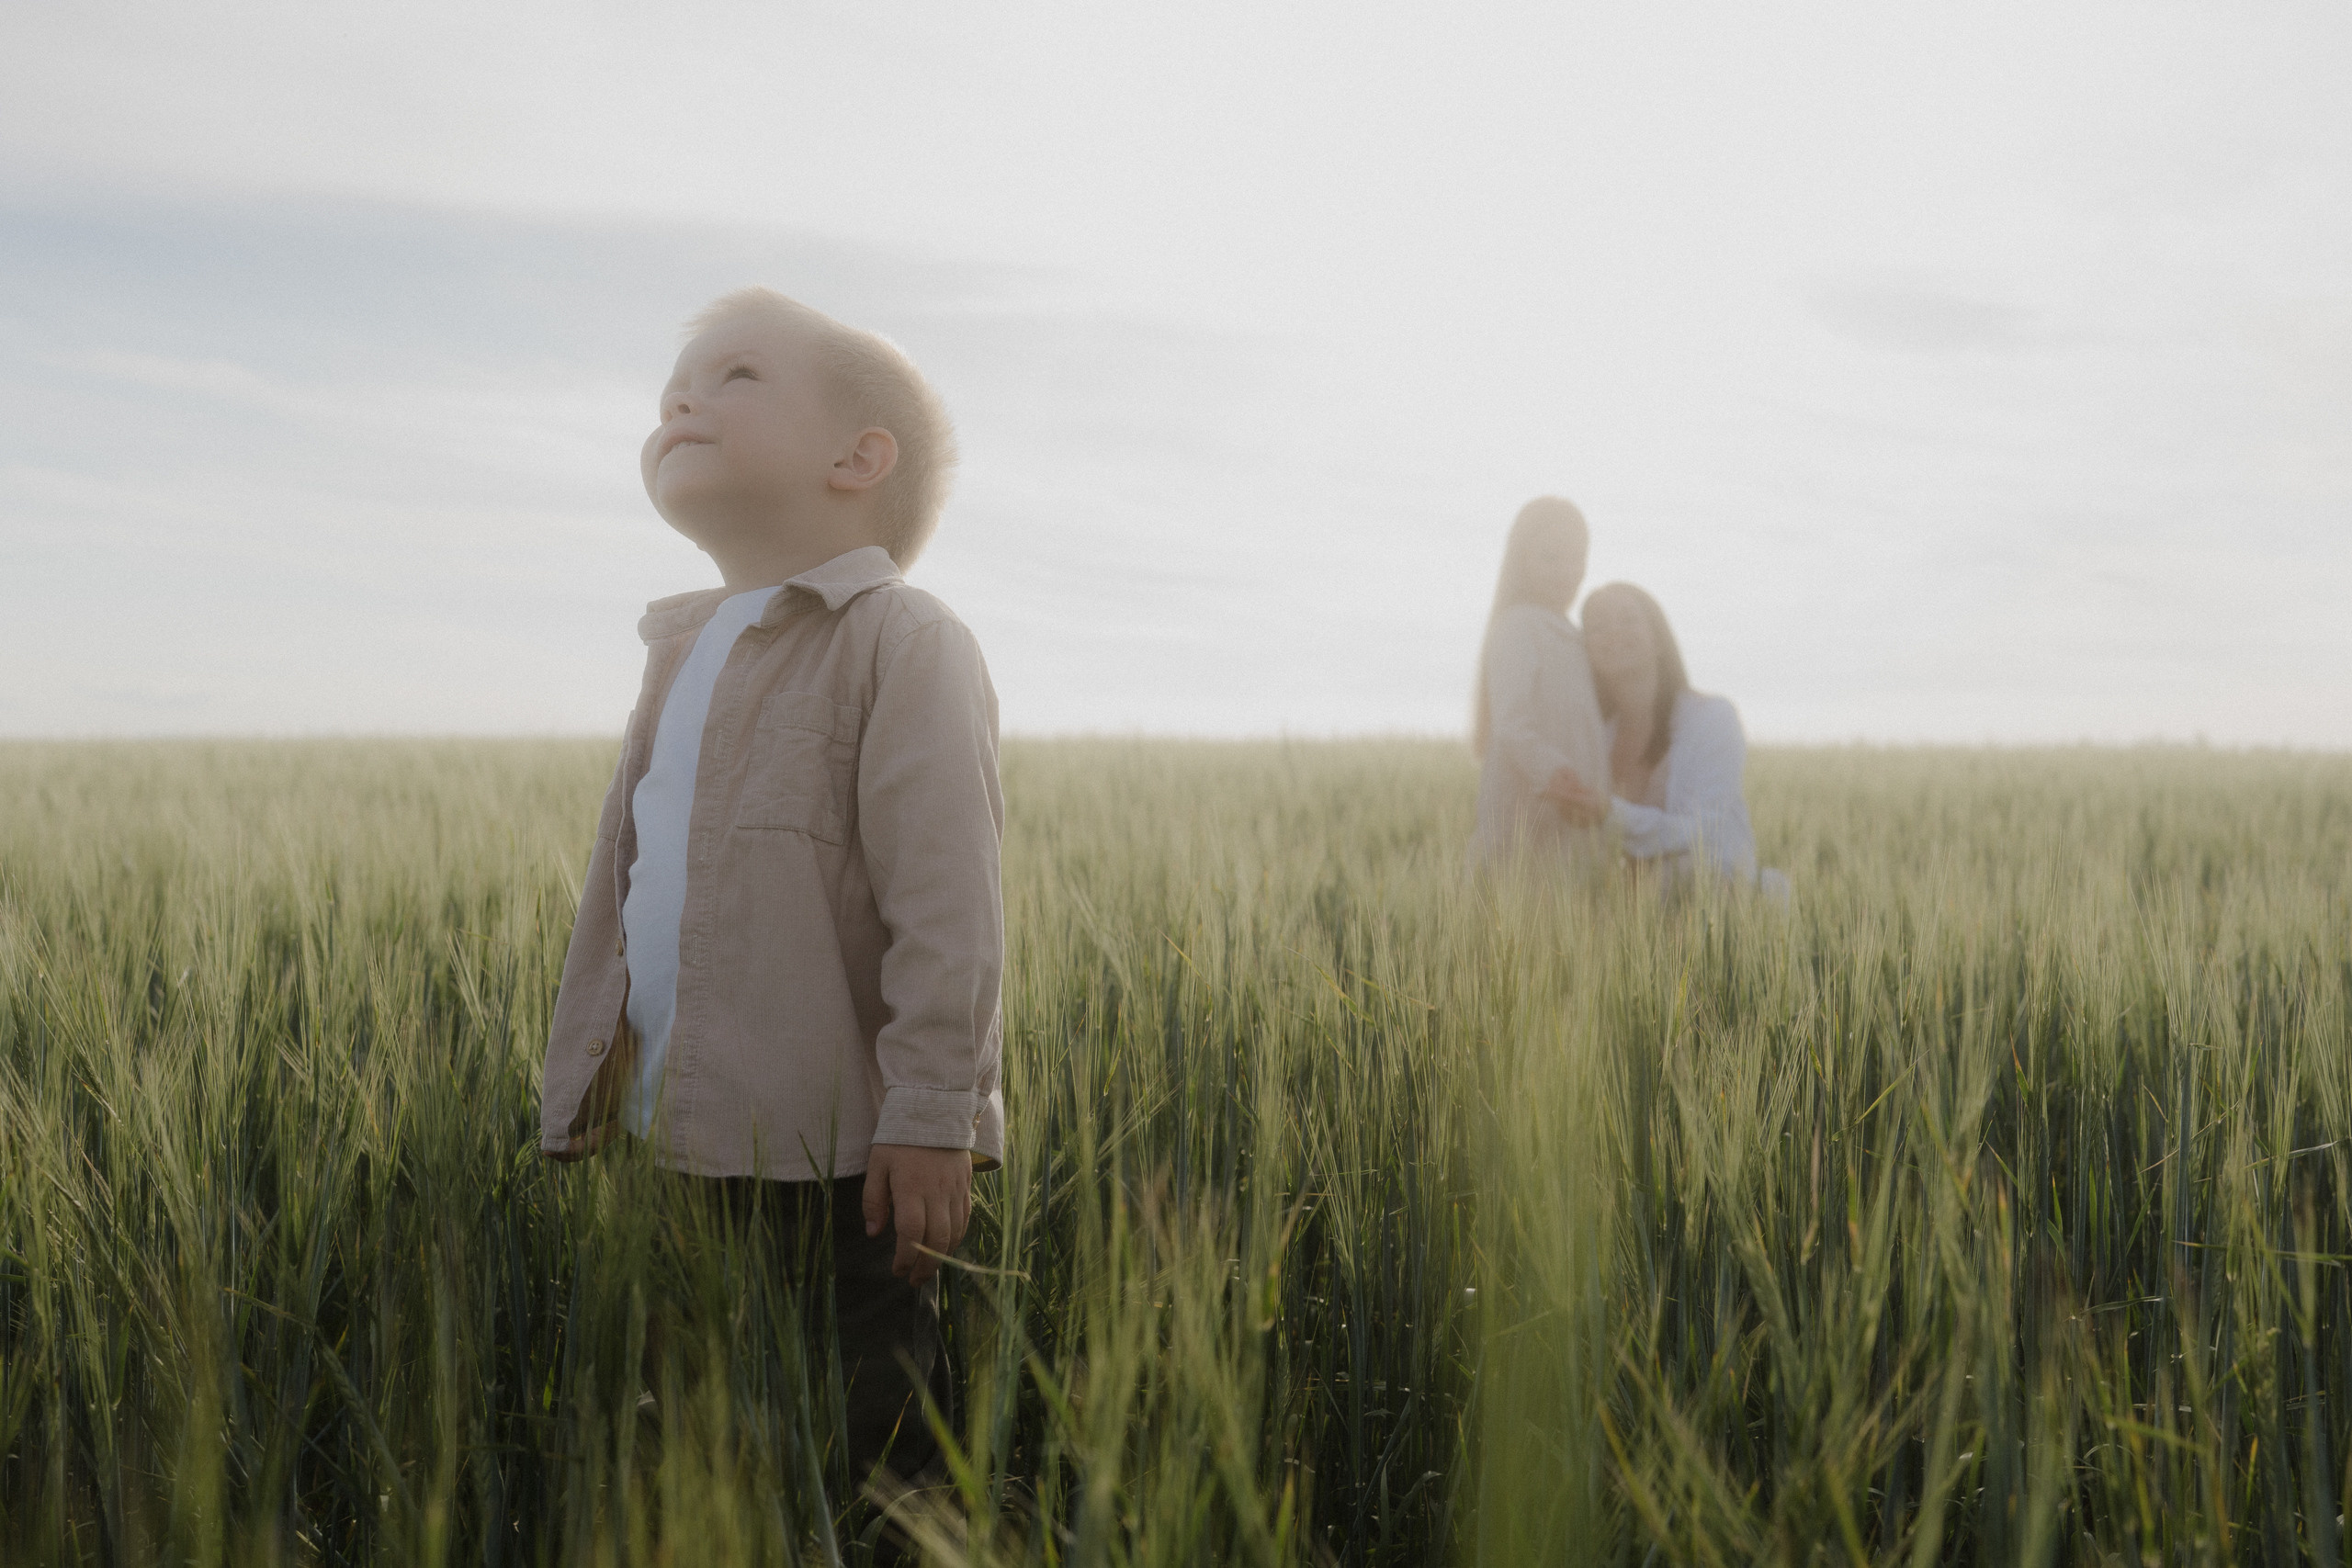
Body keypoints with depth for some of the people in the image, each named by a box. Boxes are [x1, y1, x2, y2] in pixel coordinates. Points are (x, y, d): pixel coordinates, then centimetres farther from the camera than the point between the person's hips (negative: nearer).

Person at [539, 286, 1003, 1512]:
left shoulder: (899, 641, -9)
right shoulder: (681, 656, 18)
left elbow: (945, 904, -17)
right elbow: (623, 887, 22)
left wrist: (929, 1118, -21)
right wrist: (582, 1103, 20)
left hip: (845, 1156, -8)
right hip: (705, 1143, 8)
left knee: (868, 1453, -2)